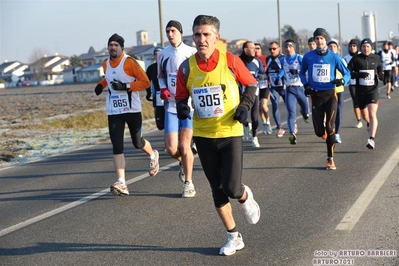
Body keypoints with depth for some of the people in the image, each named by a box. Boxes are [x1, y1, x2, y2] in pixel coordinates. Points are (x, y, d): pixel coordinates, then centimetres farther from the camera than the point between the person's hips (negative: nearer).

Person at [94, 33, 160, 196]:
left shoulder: (129, 62, -11)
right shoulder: (106, 64, 8)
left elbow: (145, 82, -12)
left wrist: (126, 86, -23)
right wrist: (101, 85, 11)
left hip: (132, 110, -4)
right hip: (114, 112, 4)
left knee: (137, 142, 10)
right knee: (117, 147, -7)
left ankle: (153, 155, 46)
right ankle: (121, 184, -11)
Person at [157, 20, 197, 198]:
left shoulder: (192, 53, -2)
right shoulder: (163, 55, 7)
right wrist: (163, 89, 1)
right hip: (171, 105, 3)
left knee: (184, 145, -5)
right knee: (171, 149, -4)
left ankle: (188, 182, 13)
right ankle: (184, 163, 31)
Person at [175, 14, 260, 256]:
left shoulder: (231, 61, -10)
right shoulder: (186, 68, -5)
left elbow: (251, 84, 5)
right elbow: (181, 97, 7)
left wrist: (245, 106, -10)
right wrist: (182, 107, -15)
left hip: (230, 133, -3)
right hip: (203, 136, 3)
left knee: (231, 188, -11)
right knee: (217, 189, 10)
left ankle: (246, 197, 27)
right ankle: (234, 237, 25)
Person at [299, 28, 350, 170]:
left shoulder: (334, 57, -4)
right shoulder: (308, 57, -2)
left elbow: (347, 73, 3)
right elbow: (302, 72, 16)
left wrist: (342, 80, -19)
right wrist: (306, 84, -3)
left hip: (330, 94, -1)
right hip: (316, 95, 1)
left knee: (330, 128, -8)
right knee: (319, 132, 0)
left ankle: (330, 159, 4)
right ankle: (325, 132, 39)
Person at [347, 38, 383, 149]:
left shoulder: (376, 58, 1)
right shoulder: (356, 59, -5)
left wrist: (381, 76, -3)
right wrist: (359, 74, -24)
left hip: (373, 90, -1)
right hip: (360, 91, 1)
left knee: (372, 115, -16)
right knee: (364, 114, 20)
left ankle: (372, 139, -19)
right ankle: (371, 125, 54)